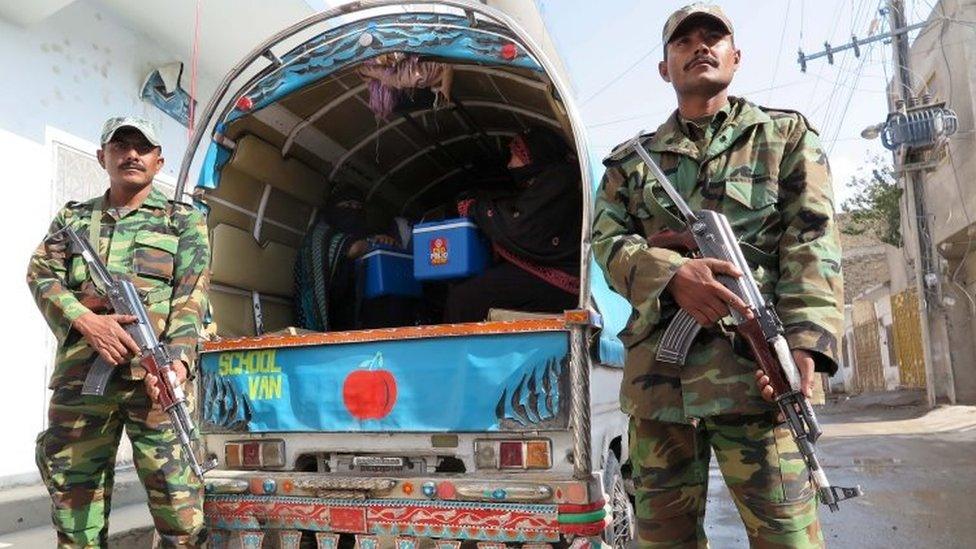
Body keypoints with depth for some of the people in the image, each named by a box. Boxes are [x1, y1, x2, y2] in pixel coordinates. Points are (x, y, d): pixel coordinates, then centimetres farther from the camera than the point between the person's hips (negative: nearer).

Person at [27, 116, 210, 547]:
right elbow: (41, 274, 9)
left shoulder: (185, 220, 12)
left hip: (156, 372, -3)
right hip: (80, 374, 3)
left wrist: (178, 358, -15)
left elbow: (191, 295, 1)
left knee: (177, 496, -8)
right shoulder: (72, 218, 22)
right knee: (73, 492, 10)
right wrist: (86, 321, -11)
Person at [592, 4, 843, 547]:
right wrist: (673, 273, -17)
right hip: (656, 376, 3)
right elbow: (607, 242, 4)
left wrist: (805, 341, -15)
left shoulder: (788, 135, 13)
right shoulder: (631, 160, 18)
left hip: (754, 368, -2)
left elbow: (812, 242, 1)